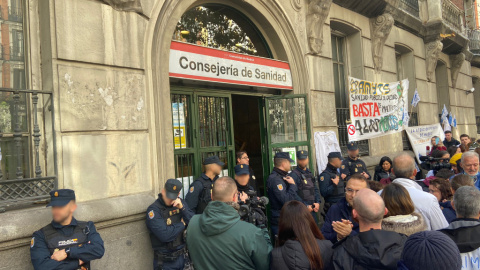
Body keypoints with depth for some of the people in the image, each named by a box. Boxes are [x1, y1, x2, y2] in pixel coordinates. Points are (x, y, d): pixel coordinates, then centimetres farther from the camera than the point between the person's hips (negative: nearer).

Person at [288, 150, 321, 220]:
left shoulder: (309, 173, 14)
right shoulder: (294, 174, -12)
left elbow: (315, 189, 18)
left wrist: (317, 203, 2)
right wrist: (306, 206, -16)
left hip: (313, 209, 7)